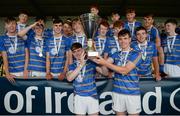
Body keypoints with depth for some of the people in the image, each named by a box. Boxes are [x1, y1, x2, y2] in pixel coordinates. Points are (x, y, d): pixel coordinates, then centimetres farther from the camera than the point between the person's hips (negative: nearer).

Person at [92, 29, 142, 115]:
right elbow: (104, 68, -6)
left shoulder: (136, 54, -7)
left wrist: (105, 63, -23)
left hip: (132, 93, -4)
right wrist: (97, 59, -26)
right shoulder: (116, 55, 8)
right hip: (117, 92, 4)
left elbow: (124, 70, -19)